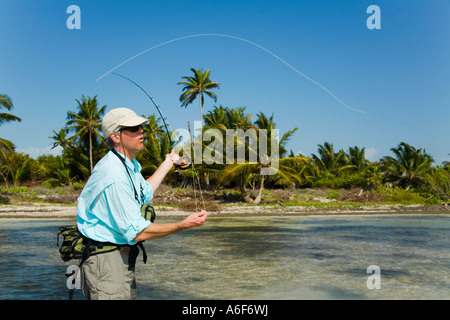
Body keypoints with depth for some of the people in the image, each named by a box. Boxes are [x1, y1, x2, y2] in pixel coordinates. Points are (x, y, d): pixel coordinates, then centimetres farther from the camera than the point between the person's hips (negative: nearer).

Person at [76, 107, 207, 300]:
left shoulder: (130, 165, 7)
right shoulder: (114, 175, -25)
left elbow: (145, 194, 27)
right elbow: (137, 232, -25)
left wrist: (168, 163, 33)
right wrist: (184, 225, -21)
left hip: (122, 255, 10)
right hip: (105, 260, -10)